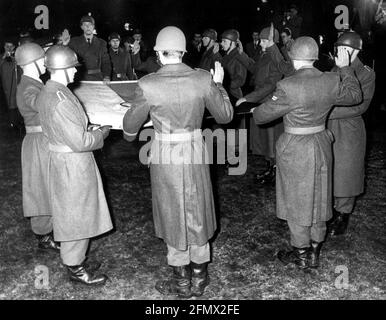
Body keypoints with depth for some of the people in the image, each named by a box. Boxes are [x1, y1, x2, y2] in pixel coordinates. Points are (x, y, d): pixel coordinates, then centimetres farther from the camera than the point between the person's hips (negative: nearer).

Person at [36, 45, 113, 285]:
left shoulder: (46, 93, 5)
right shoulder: (61, 100, -26)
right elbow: (79, 142, -26)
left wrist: (91, 131, 12)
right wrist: (102, 134, -10)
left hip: (60, 157, 10)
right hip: (73, 164, -10)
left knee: (72, 214, 21)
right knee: (76, 215, 5)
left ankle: (75, 259, 36)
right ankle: (75, 268, 21)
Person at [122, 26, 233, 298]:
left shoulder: (148, 85, -16)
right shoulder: (203, 79, -9)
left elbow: (132, 123, -2)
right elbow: (225, 116, 1)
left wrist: (129, 133, 21)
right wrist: (218, 84, 15)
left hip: (165, 156, -2)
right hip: (195, 153, 3)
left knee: (174, 215, 14)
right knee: (197, 214, 17)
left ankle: (182, 282, 28)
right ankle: (199, 280, 31)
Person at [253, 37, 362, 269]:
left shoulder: (288, 87, -22)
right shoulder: (332, 81, -8)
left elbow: (263, 115, -12)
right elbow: (355, 96, 10)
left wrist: (255, 111, 12)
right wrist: (345, 68, 19)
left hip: (295, 151, -5)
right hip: (322, 146, 5)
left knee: (297, 200, 10)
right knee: (318, 199, 17)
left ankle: (301, 254, 24)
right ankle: (314, 253, 30)